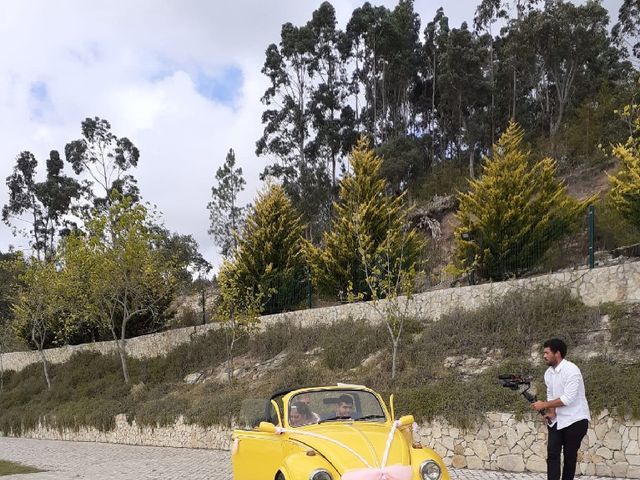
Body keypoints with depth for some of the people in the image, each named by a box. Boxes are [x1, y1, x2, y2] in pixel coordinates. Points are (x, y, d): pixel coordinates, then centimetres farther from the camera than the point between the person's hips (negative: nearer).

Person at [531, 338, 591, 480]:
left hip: (575, 420, -7)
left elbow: (568, 399, -24)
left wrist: (544, 405, -19)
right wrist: (551, 412, -5)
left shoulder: (571, 370, -20)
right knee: (552, 453, -3)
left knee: (570, 455, 3)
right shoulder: (548, 373, 4)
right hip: (557, 420, 7)